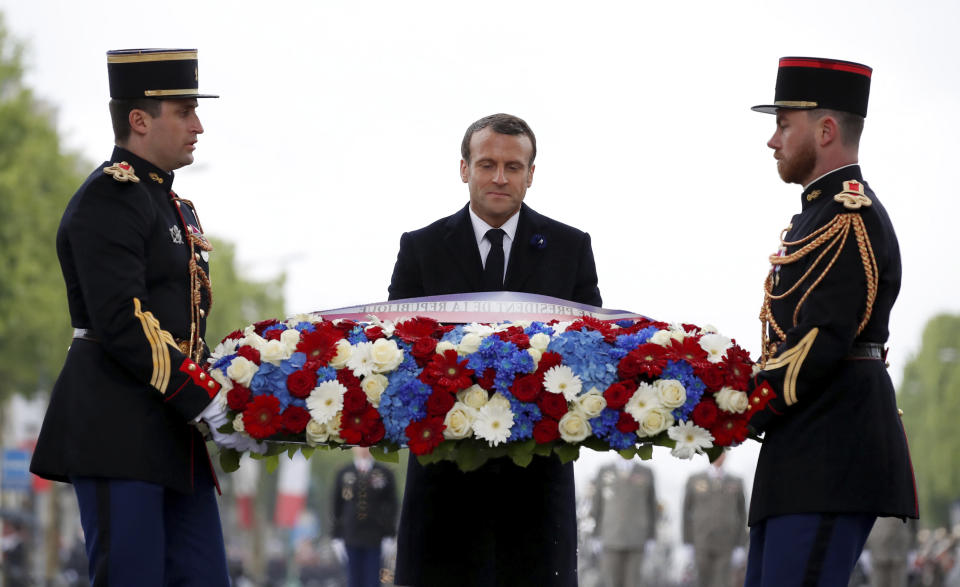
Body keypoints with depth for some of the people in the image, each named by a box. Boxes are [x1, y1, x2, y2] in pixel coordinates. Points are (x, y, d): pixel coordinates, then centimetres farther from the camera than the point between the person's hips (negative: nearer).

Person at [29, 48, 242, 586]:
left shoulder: (173, 206, 21)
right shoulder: (108, 199, -10)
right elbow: (124, 326, -20)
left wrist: (223, 402, 6)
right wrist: (206, 405, -20)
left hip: (172, 433, 10)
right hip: (117, 431, -10)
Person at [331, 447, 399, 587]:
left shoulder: (385, 474, 4)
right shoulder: (343, 474, 8)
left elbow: (392, 505, 4)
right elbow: (337, 506, 9)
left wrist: (389, 536, -3)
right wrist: (337, 536, 5)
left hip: (375, 538, -1)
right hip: (351, 536, 1)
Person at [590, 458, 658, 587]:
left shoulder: (646, 473, 3)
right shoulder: (604, 472, 3)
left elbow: (651, 507, 7)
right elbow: (597, 505, 6)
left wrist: (651, 539, 4)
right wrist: (596, 537, 2)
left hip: (636, 541, 0)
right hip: (611, 539, 0)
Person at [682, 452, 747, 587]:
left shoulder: (736, 482, 9)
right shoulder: (694, 481, 7)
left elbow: (742, 514, 10)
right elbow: (686, 513, 7)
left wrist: (740, 547, 2)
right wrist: (687, 544, 0)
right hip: (702, 544, 0)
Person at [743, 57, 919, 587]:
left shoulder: (852, 214, -11)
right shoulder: (821, 210, 22)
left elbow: (823, 339, -20)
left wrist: (748, 413, -13)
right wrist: (748, 399, 6)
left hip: (833, 453, -11)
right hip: (804, 459, 11)